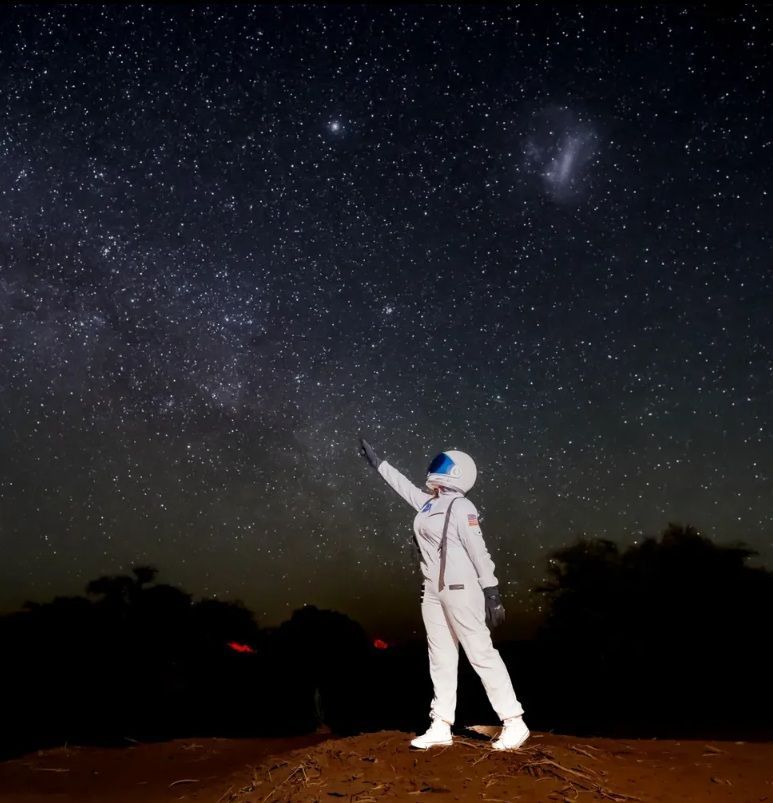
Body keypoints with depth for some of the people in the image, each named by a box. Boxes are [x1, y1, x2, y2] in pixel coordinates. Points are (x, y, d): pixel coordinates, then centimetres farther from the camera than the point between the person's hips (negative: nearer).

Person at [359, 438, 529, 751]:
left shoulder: (460, 508, -14)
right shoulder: (428, 503, 9)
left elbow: (479, 552, -16)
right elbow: (404, 485, 25)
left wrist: (492, 593, -17)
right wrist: (376, 461, 31)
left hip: (460, 587, -8)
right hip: (433, 589, 8)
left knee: (481, 652, -5)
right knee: (441, 657, 10)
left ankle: (514, 723, 4)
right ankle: (441, 726, 17)